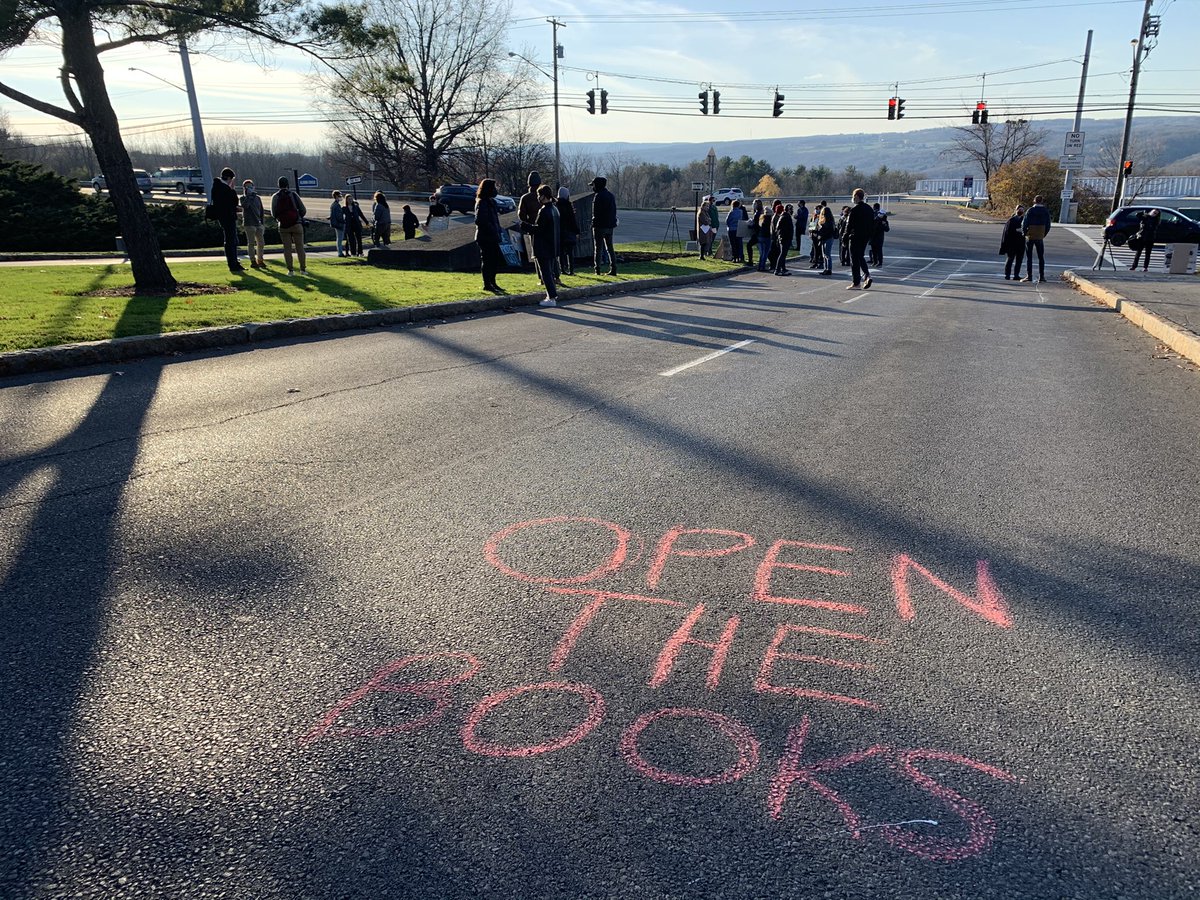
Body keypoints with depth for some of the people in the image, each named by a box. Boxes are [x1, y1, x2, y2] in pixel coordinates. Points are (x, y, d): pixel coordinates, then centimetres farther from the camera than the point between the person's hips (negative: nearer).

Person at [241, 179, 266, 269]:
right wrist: (249, 196, -19)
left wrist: (263, 223, 11)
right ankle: (253, 261, 2)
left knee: (261, 243, 6)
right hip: (249, 224, -5)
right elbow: (245, 205, -23)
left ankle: (260, 260, 17)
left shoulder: (258, 198, 12)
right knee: (251, 243, -2)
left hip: (259, 223, 5)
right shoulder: (243, 198, 0)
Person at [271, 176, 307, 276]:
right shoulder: (293, 194, 0)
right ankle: (303, 269, -2)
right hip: (296, 224, -1)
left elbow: (273, 213, 3)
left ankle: (290, 270, 1)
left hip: (283, 226, 1)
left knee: (287, 248, 5)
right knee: (300, 247, 2)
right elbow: (303, 210, -1)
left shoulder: (275, 196, 4)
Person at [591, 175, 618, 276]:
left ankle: (597, 269, 0)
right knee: (609, 248, 11)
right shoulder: (611, 195, 13)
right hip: (610, 226, 7)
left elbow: (596, 213, -18)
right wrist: (612, 223, 17)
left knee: (598, 248, -1)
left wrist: (593, 225, -14)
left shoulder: (598, 196, -13)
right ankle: (613, 269, 8)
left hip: (600, 226, -7)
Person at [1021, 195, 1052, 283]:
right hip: (1040, 237, 3)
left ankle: (1029, 276, -1)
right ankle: (1041, 276, 6)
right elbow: (1048, 225, 5)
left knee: (1029, 257, 3)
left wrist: (1024, 232, 3)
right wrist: (1044, 234, 16)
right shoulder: (1046, 211, 3)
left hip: (1030, 236, -3)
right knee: (1041, 257, 9)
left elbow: (1025, 223, -12)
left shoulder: (1030, 210, -9)